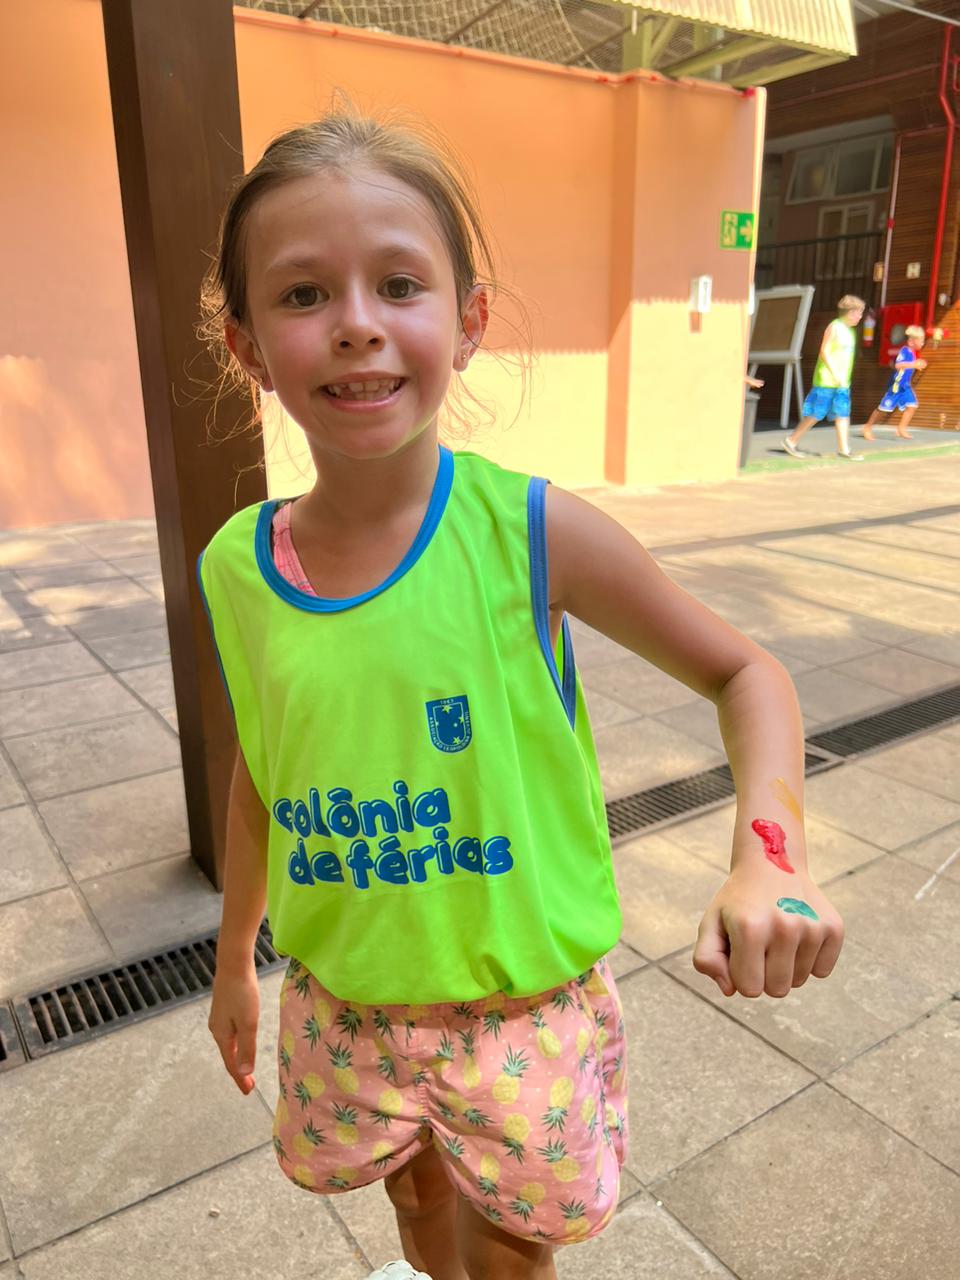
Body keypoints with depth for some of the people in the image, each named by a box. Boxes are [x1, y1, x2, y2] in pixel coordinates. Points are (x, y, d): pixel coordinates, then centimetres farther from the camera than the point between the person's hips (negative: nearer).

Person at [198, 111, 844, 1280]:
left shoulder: (535, 534, -21)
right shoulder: (234, 568, -10)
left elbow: (742, 673, -9)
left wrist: (769, 862, -25)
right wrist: (234, 956, 16)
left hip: (524, 1001, -3)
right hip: (341, 999, 3)